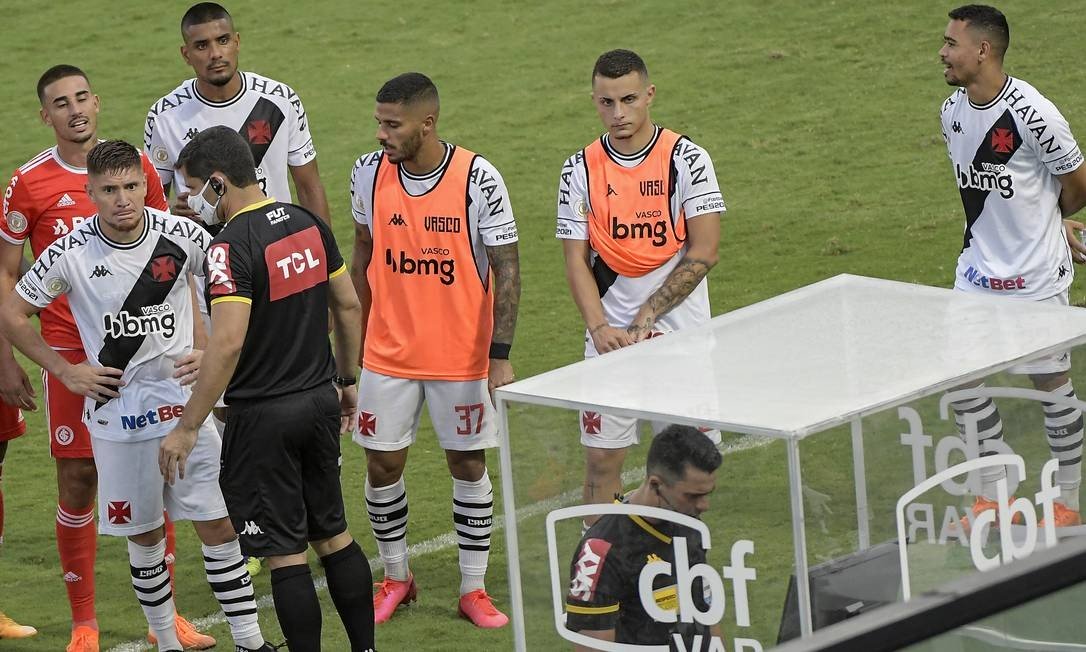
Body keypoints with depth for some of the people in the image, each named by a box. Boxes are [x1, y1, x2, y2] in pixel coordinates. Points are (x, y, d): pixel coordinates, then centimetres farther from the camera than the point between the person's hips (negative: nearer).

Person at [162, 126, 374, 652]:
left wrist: (187, 427, -23)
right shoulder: (309, 224, 4)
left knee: (285, 552, 0)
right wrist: (345, 380, 25)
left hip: (263, 415, -8)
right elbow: (348, 306, 13)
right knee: (332, 533, 18)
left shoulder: (232, 246, -19)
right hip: (320, 401, 8)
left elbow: (228, 343, -27)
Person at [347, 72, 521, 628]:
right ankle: (396, 577, 25)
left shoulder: (478, 179, -15)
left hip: (463, 354, -3)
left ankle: (474, 589, 17)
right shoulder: (369, 174, -4)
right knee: (383, 464, 5)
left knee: (469, 465, 6)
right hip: (388, 353, 3)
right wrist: (358, 330, 13)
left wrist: (500, 353, -15)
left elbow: (506, 269, -10)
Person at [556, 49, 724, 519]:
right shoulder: (580, 170, 2)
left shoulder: (687, 159, -5)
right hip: (611, 335, 1)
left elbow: (703, 253, -9)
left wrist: (645, 317, -13)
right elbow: (576, 260, 1)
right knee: (602, 458, 0)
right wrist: (600, 328, -15)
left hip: (682, 331, -1)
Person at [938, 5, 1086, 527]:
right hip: (978, 269, 7)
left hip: (1036, 277, -7)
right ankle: (995, 494, 20)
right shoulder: (953, 112, 1)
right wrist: (1044, 223, 7)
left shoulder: (1031, 113, -21)